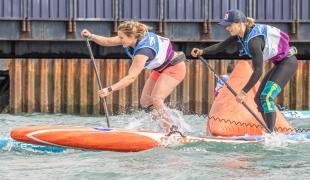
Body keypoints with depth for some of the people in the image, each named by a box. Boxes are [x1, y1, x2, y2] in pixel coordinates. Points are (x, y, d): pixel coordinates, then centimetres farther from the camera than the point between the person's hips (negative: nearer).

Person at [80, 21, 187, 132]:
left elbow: (131, 78, -42)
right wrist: (91, 36, -17)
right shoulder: (135, 37, -11)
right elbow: (107, 42, -1)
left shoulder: (143, 50, -36)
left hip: (174, 67, -10)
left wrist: (110, 89, -47)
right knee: (145, 102, 3)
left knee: (156, 99, -25)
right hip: (160, 69, 10)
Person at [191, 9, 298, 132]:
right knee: (258, 99, 9)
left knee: (266, 97, -21)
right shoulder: (243, 33, -2)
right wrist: (202, 51, -11)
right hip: (279, 63, 10)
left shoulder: (253, 40, -28)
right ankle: (272, 132, 11)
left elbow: (258, 71, -28)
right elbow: (222, 45, 3)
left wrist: (244, 92, -26)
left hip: (288, 63, -10)